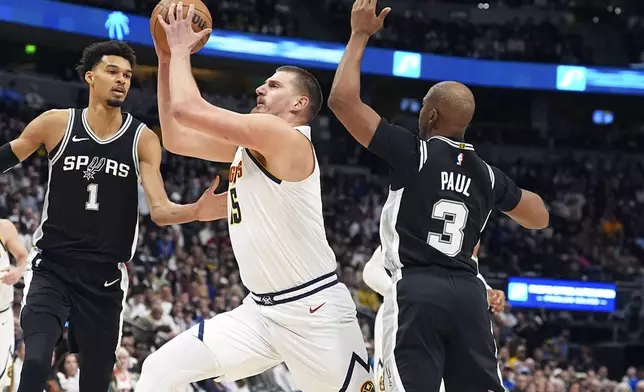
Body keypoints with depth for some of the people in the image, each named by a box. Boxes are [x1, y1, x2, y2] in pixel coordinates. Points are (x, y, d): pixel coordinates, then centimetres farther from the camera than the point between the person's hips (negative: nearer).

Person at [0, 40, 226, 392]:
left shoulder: (143, 140, -2)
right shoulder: (56, 124, -3)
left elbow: (160, 211, -9)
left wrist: (195, 211, -29)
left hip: (104, 276, 2)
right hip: (51, 267, -2)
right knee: (36, 361, -24)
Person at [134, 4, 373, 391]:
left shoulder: (289, 139, -16)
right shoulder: (246, 144, 12)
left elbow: (187, 108, -22)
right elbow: (175, 137, 17)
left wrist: (182, 49, -6)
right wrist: (167, 60, 11)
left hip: (314, 312, -8)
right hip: (259, 311, 9)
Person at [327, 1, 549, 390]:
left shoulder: (413, 153, -3)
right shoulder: (487, 174, 12)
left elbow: (342, 99, -6)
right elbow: (540, 217, 26)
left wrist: (360, 34, 5)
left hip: (418, 290, -5)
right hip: (468, 293, 5)